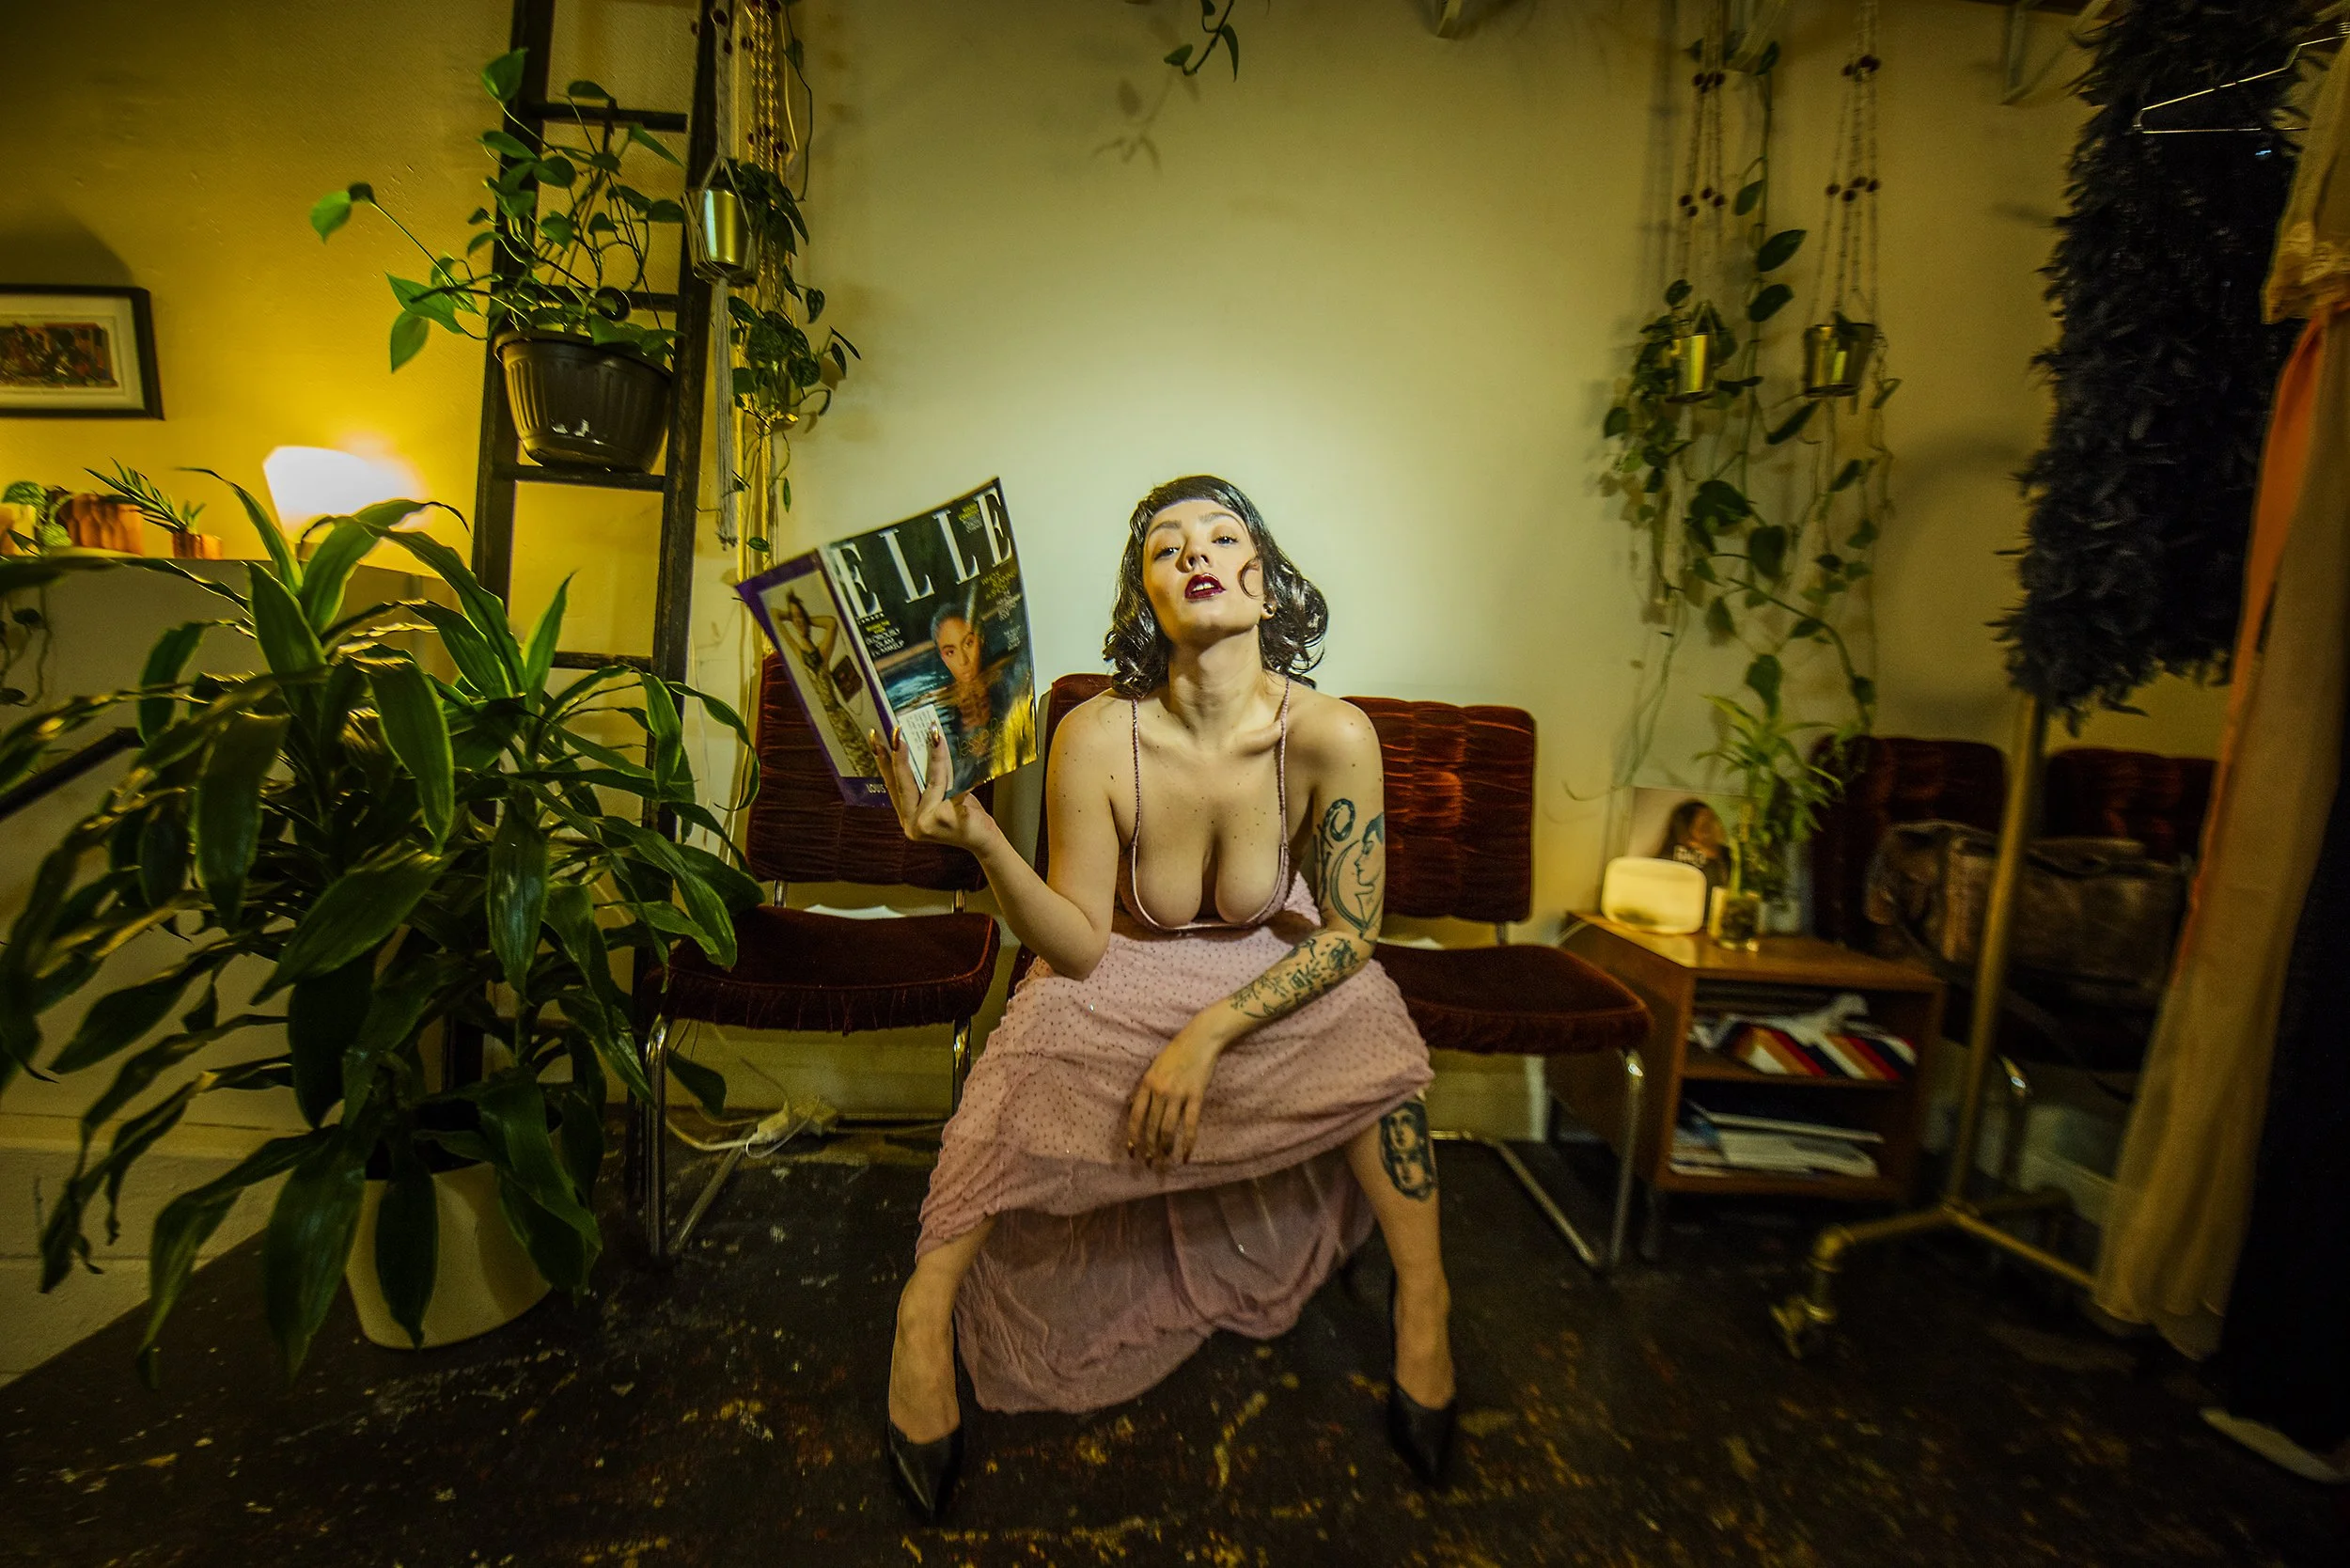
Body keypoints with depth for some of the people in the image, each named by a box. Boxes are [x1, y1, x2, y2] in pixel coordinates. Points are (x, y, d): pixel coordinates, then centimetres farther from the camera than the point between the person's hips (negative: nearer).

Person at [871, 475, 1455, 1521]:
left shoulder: (1331, 737, -28)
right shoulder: (1096, 738, -28)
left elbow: (1346, 931, -18)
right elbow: (1079, 947, -22)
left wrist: (1208, 1036, -25)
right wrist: (983, 842, -39)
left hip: (1276, 964, 1)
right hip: (1127, 970, 0)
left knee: (1373, 1037, -24)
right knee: (1033, 1050, -26)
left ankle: (1421, 1302, 1)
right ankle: (926, 1310, -3)